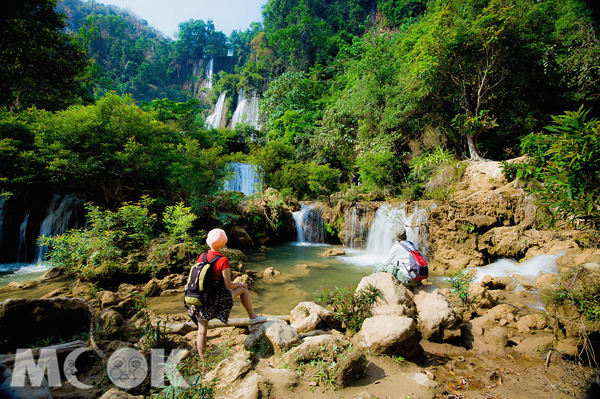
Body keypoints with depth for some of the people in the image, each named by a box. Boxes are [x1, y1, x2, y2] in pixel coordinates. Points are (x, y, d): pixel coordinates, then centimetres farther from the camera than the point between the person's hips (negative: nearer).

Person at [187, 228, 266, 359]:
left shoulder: (202, 257, 0)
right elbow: (228, 286, -14)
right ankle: (253, 317, 29)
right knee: (243, 289, 17)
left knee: (202, 332, 14)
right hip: (217, 299, -4)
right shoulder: (223, 260, -16)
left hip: (201, 299, 5)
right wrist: (239, 284, 7)